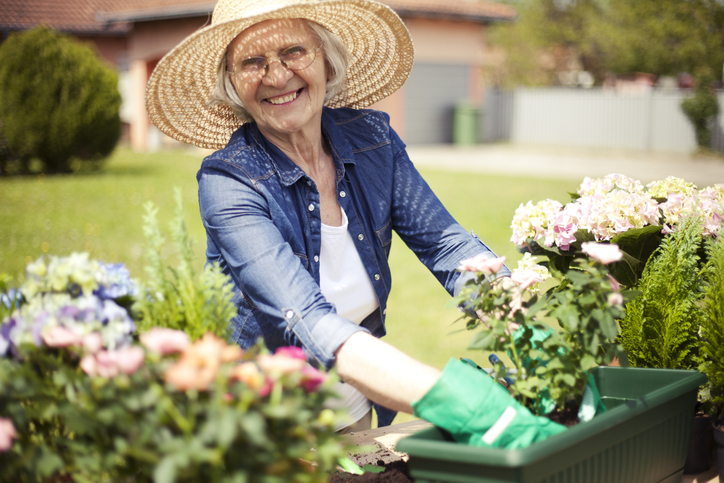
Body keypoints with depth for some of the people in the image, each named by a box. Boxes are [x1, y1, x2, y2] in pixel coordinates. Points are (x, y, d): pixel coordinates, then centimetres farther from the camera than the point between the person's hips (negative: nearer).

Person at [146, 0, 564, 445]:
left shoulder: (372, 139, -3)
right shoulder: (227, 182, -19)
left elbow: (448, 245, -7)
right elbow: (308, 322, -32)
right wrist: (456, 399, -45)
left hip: (361, 418, 4)